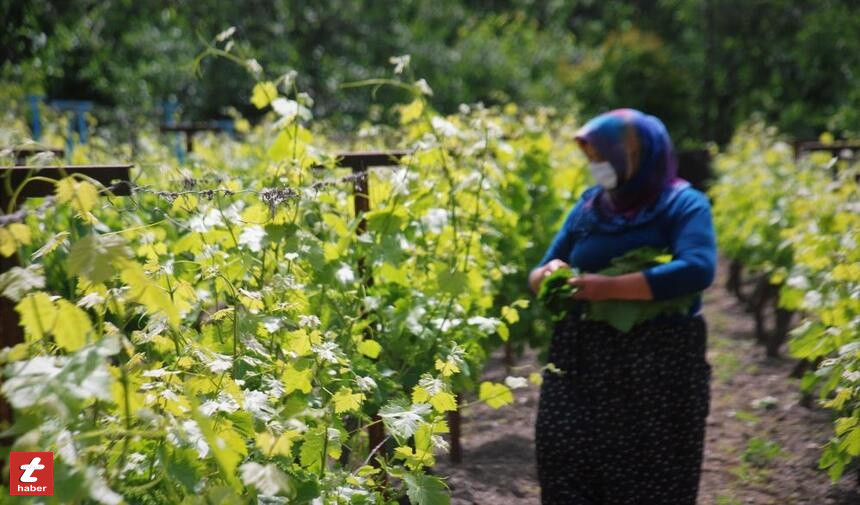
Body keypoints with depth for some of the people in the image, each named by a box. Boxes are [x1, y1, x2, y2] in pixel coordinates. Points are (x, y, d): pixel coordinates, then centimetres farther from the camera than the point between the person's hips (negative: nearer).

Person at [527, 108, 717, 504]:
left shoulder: (684, 204, -2)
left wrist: (611, 287, -22)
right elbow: (538, 275, 17)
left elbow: (697, 270, -20)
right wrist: (549, 275, -8)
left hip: (660, 363, -4)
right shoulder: (589, 205, 12)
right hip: (579, 359, 4)